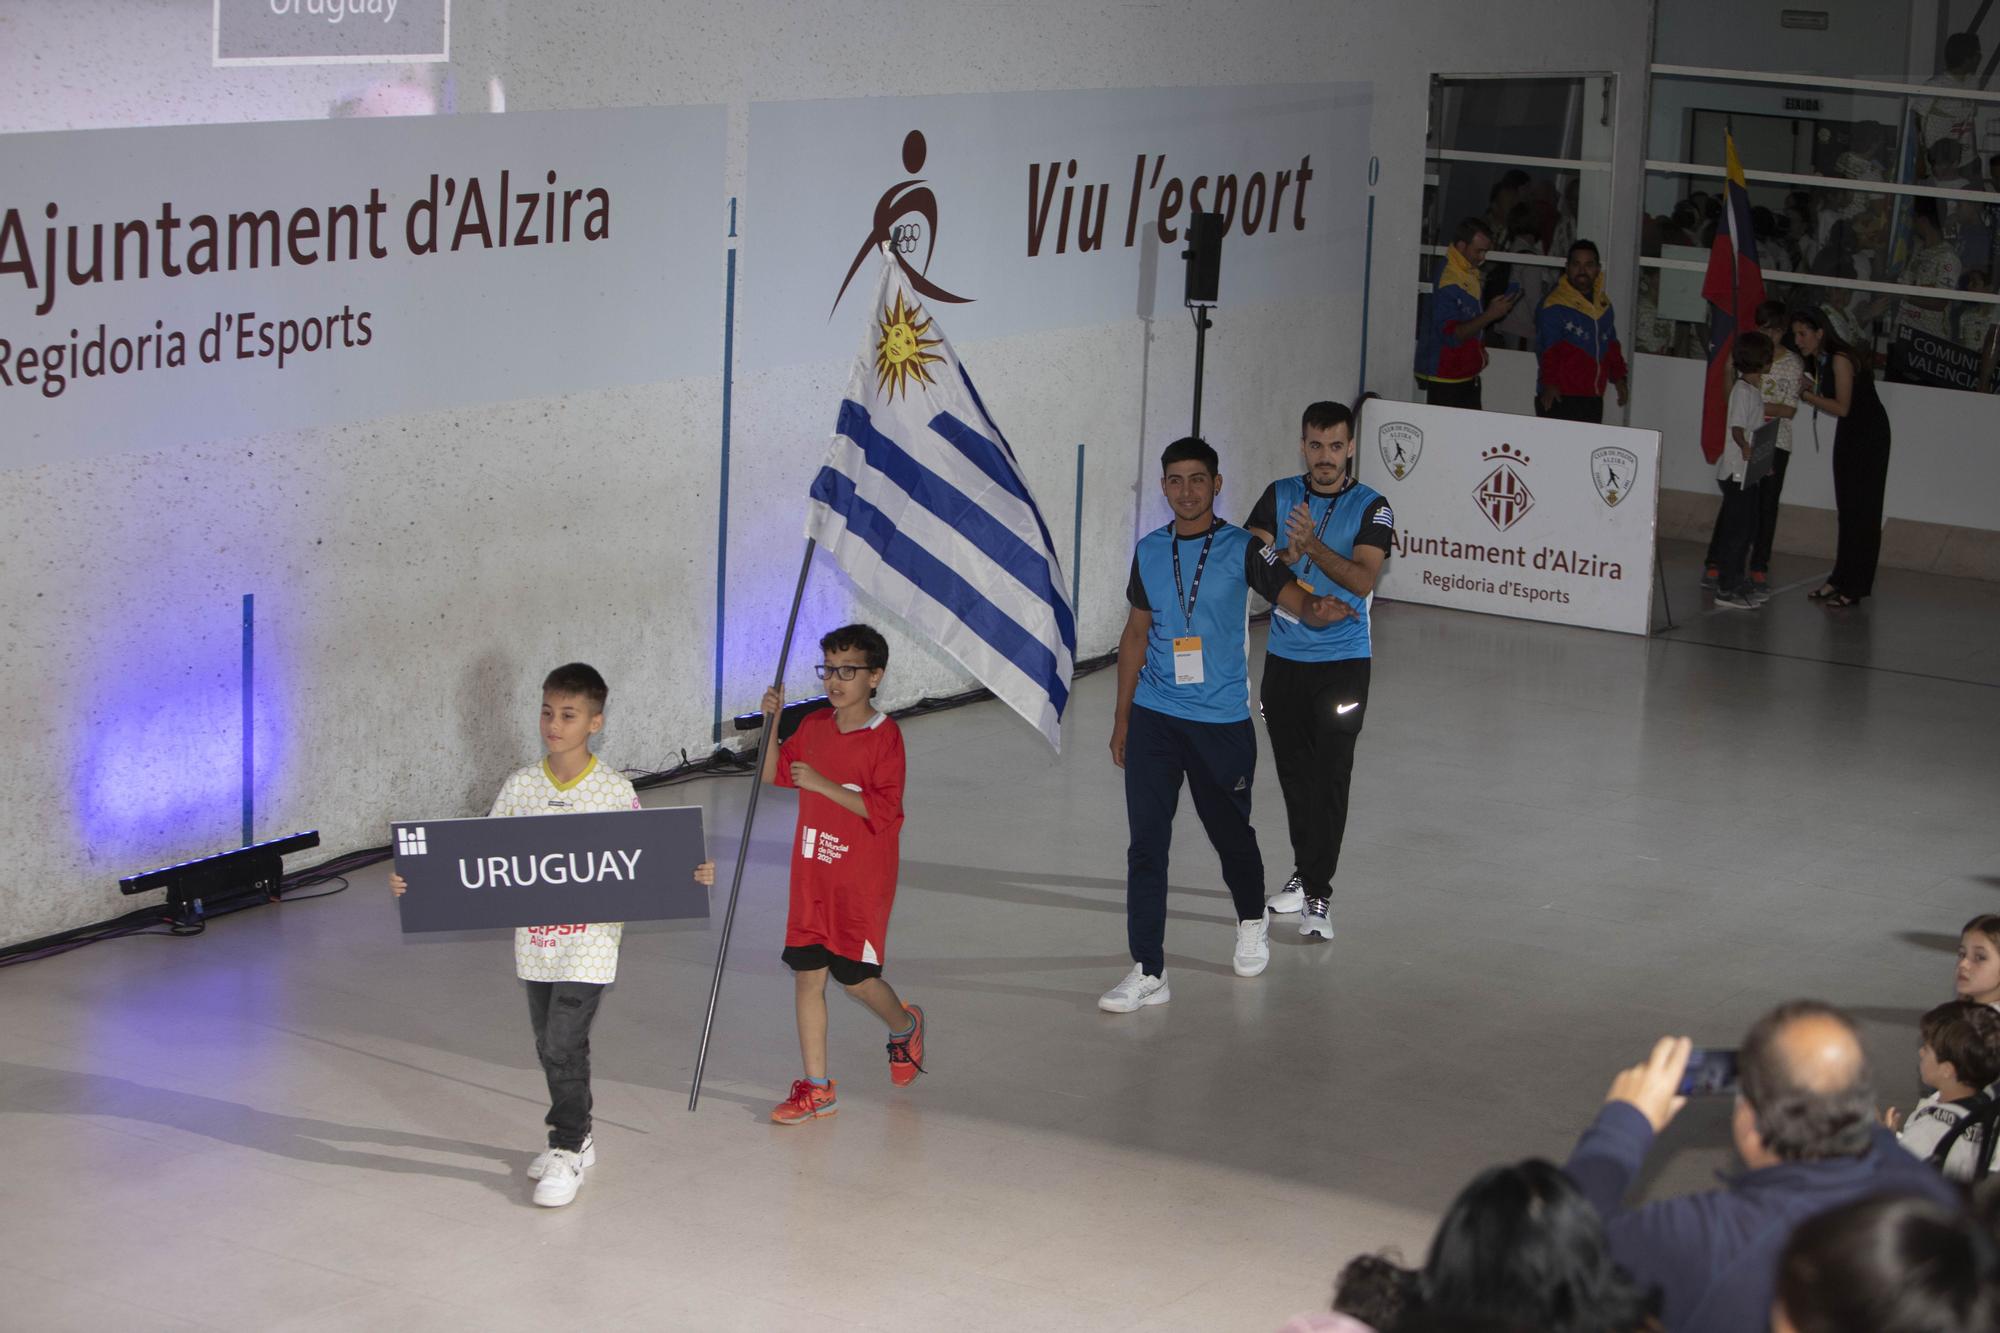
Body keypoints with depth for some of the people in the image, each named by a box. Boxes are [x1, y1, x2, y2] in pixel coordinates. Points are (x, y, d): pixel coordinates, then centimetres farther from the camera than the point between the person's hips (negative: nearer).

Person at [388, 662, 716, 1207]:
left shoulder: (615, 790, -6)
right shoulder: (519, 786, 3)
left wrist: (691, 876, -19)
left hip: (589, 941, -4)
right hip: (534, 939, 4)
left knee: (563, 1043, -11)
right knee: (551, 1045, 14)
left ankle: (568, 1149, 2)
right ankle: (576, 1138, 31)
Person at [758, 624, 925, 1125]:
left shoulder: (884, 736, -13)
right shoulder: (814, 727, 6)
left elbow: (882, 809, -21)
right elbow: (773, 773, 15)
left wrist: (822, 783, -24)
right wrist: (772, 722, 0)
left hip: (862, 881, -6)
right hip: (811, 877, 6)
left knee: (856, 977, 2)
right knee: (807, 974, 4)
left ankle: (904, 1026, 36)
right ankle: (817, 1088, 10)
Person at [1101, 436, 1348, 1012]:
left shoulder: (1241, 550, -5)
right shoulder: (1149, 551, 6)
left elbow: (1295, 599, -14)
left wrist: (1320, 609, -40)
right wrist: (1122, 717, 14)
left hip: (1221, 722, -2)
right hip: (1153, 719, 2)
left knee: (1230, 833, 13)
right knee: (1146, 844, -5)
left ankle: (1252, 923, 44)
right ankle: (1148, 973, -2)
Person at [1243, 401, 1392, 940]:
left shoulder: (1371, 508, -6)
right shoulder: (1279, 496, 5)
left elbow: (1363, 579, -18)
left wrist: (1313, 546, -30)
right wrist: (1284, 560, -23)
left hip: (1342, 663, -4)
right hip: (1284, 657, 4)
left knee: (1330, 778, -7)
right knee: (1294, 773, 13)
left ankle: (1317, 895, -5)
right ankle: (1304, 870, 30)